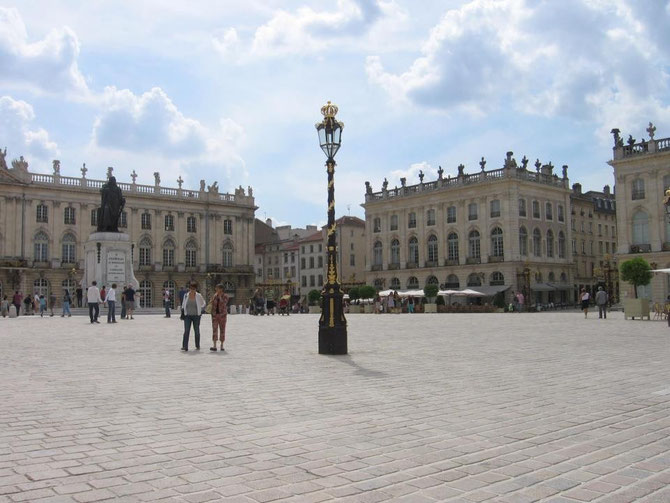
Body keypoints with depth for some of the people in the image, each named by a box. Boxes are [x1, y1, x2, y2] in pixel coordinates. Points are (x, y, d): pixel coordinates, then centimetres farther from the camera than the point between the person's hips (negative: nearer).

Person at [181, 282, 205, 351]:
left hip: (196, 316, 0)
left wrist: (200, 311, 7)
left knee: (197, 331, 9)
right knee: (186, 331, -9)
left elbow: (203, 304, 12)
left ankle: (197, 346, 24)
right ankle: (185, 347, -13)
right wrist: (183, 311, 7)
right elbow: (183, 304, 16)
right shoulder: (186, 296, 1)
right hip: (187, 316, 0)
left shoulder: (198, 296, -3)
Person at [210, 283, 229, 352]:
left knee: (222, 330, 4)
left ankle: (222, 346, 13)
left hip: (222, 314, -2)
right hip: (215, 314, 2)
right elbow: (212, 304, 1)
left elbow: (223, 304, -19)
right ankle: (214, 346, -14)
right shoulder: (214, 296, 8)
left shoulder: (225, 296, -4)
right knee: (214, 329, -9)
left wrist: (220, 296, -18)